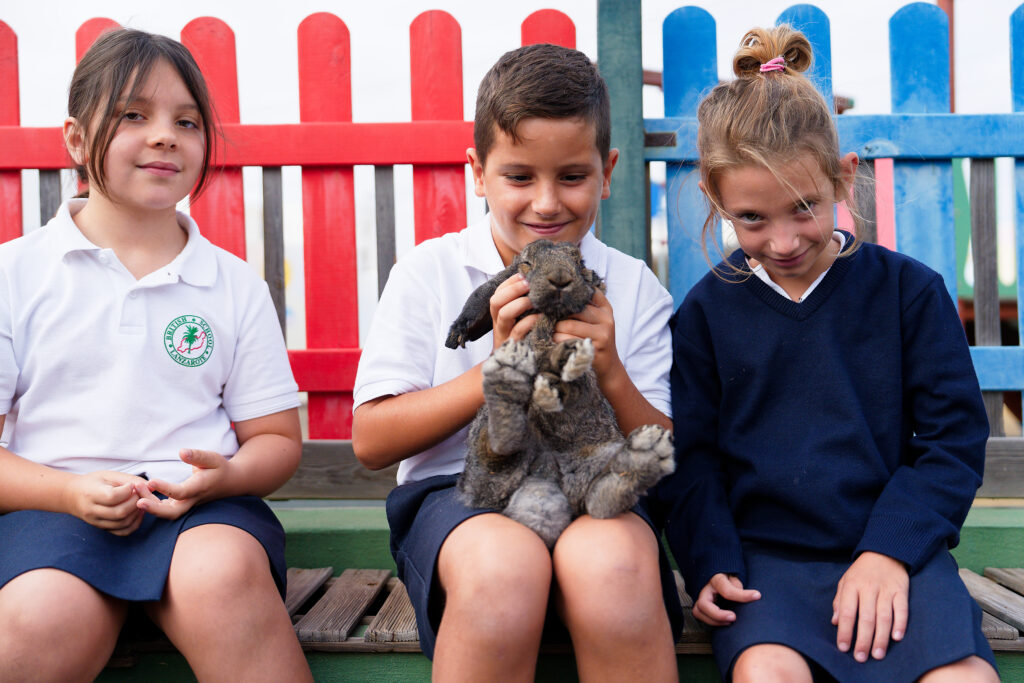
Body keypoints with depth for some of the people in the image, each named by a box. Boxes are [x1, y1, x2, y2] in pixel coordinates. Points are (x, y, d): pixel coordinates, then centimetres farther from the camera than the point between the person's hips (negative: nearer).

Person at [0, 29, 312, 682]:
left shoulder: (236, 285, 12)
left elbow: (277, 437, 13)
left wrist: (224, 476, -10)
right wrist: (72, 492, -14)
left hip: (201, 506, 2)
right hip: (54, 504, -1)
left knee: (223, 575, -33)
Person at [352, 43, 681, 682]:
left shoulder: (634, 287, 7)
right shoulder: (428, 272, 2)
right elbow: (371, 441, -4)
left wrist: (611, 376, -14)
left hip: (595, 493, 2)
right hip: (458, 487, -1)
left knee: (611, 562, -33)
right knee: (501, 565, -35)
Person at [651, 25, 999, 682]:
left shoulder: (909, 289, 4)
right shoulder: (707, 310, 5)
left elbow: (954, 438, 3)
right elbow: (689, 457, 6)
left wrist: (891, 549, -9)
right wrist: (712, 564, -8)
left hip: (895, 549, 1)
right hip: (766, 556, 0)